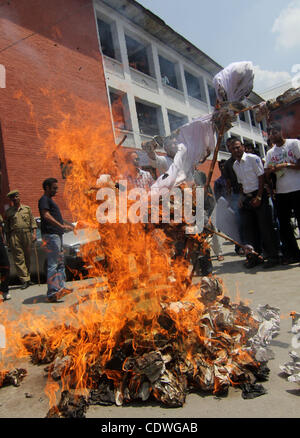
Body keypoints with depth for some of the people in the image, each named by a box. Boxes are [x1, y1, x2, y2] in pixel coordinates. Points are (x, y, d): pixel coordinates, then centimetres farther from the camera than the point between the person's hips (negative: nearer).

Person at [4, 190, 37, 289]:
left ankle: (28, 278, 16)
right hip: (15, 235, -1)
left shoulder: (27, 208, 13)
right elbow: (7, 227, 12)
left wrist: (34, 233, -1)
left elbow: (32, 221, 10)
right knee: (19, 259, -6)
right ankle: (24, 280, -6)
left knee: (28, 257, 5)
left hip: (27, 234, 1)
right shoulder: (8, 212, 11)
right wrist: (8, 240, 7)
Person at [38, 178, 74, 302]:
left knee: (60, 262, 15)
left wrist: (66, 224, 33)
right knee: (53, 264, -12)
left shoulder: (50, 200, 23)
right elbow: (46, 215, -24)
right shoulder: (44, 199, -8)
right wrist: (62, 226, -30)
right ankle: (52, 293, -12)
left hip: (57, 234, 11)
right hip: (51, 235, -11)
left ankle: (61, 287, 23)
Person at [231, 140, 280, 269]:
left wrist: (258, 197, -14)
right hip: (246, 198, 6)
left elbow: (261, 177, -9)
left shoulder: (253, 158, -6)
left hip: (259, 196, -6)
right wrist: (241, 197, 5)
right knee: (249, 228, 5)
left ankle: (272, 256, 3)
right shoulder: (235, 165, 13)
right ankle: (255, 256, 14)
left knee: (265, 226, -6)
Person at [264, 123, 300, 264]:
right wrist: (272, 169, -11)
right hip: (280, 192, 5)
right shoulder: (270, 153, 15)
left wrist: (285, 165, -12)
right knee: (283, 223, 7)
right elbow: (266, 172, 9)